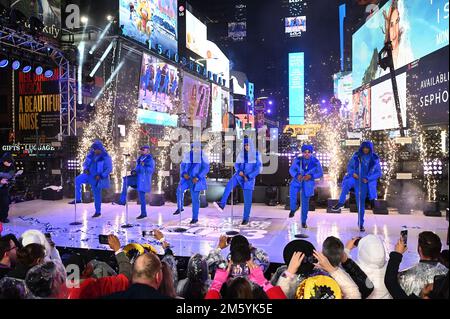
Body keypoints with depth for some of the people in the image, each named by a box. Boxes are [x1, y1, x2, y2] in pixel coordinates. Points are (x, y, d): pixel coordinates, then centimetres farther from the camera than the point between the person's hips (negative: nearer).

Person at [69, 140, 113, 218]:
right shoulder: (91, 154, 2)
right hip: (90, 175, 5)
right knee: (78, 180, -18)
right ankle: (77, 199, -9)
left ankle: (98, 212, 18)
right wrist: (85, 169, -8)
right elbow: (85, 163, 14)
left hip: (97, 178, -5)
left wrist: (100, 176, -24)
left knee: (97, 195, 2)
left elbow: (109, 169, -15)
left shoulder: (106, 157, -14)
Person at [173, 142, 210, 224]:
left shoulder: (203, 156, -6)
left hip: (196, 180, -3)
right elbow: (182, 166, 8)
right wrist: (184, 174, -13)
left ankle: (195, 218, 11)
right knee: (179, 190, -23)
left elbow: (206, 168, -12)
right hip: (187, 178, 3)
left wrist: (197, 177, -22)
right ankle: (180, 208, -3)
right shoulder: (187, 155, 4)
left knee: (195, 198, -2)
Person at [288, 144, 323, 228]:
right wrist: (297, 175, -26)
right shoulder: (297, 160, -11)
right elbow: (291, 169, -6)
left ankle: (303, 221, 24)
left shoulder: (315, 162, -11)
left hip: (307, 184, 0)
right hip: (297, 181, 0)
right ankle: (293, 209, -13)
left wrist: (311, 176, -24)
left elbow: (320, 173, -7)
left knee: (305, 203, 4)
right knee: (292, 189, -33)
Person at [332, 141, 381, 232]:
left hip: (363, 182, 0)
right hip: (355, 178, 0)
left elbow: (378, 173, 3)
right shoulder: (356, 156, 2)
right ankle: (341, 203, -27)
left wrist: (368, 179, -12)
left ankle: (361, 224, 18)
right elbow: (349, 167, 9)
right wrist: (352, 173, -13)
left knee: (361, 203, 4)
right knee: (348, 183, -36)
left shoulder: (375, 159, 0)